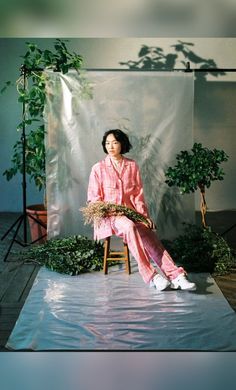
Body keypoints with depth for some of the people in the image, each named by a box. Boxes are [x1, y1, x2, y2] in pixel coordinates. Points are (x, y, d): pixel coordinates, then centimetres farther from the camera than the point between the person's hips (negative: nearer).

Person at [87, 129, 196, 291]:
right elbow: (94, 199, 3)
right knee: (129, 227, -36)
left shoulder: (132, 166, 11)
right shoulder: (98, 168, 3)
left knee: (148, 234, -28)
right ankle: (151, 275, -39)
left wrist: (143, 215, -4)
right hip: (109, 215, -3)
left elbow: (138, 195, 12)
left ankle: (175, 275, -39)